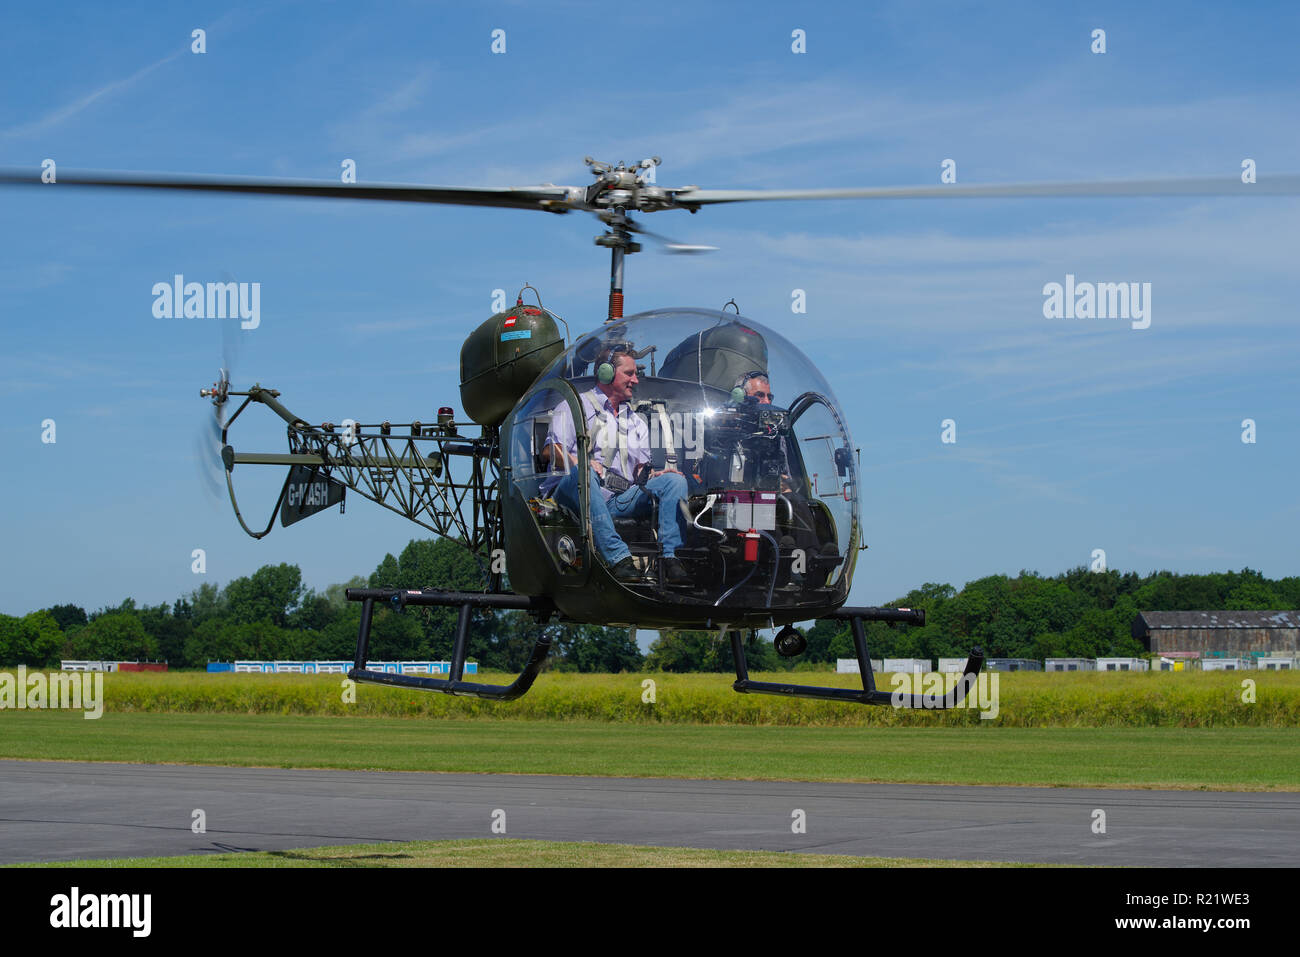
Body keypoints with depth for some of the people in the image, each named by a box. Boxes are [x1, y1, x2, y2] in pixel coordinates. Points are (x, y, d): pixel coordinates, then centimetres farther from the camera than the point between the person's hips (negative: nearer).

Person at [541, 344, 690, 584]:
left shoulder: (636, 421, 31)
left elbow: (641, 468, 22)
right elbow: (550, 451, -2)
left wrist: (653, 475, -2)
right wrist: (579, 462, -22)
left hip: (623, 499, 5)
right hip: (575, 493, -5)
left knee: (675, 479, -15)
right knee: (582, 474, -40)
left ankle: (671, 558, -32)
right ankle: (618, 557, -51)